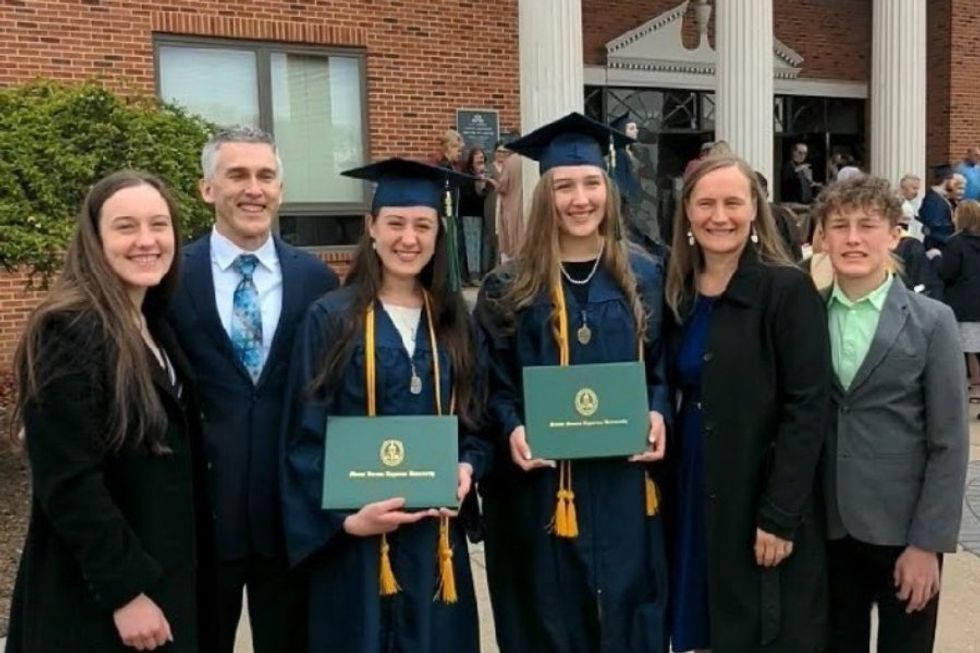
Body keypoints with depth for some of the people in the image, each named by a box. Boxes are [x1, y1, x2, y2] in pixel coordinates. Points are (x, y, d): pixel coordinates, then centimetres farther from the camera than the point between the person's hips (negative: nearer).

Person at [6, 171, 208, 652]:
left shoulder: (154, 326, 7)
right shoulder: (69, 331, -19)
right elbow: (68, 482, -23)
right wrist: (125, 589, -21)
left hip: (164, 575, 8)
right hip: (96, 598, -8)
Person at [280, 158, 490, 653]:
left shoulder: (454, 320, 7)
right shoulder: (331, 318, -6)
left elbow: (475, 417, 12)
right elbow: (306, 439, -7)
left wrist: (467, 467, -7)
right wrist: (344, 517, -16)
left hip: (436, 532, 4)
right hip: (354, 535, -3)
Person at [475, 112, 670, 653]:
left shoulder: (644, 277, 5)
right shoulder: (508, 288, -2)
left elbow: (662, 367, 10)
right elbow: (491, 384, 1)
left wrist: (658, 414, -8)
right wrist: (512, 430, -16)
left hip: (624, 484, 2)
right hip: (540, 488, -1)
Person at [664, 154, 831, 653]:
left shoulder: (788, 289, -12)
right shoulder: (678, 293, 5)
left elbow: (807, 410, -16)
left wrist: (780, 516, -19)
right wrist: (670, 489, 3)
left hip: (763, 503, -5)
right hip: (695, 494, 5)